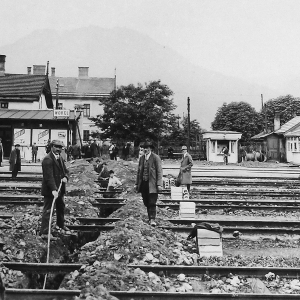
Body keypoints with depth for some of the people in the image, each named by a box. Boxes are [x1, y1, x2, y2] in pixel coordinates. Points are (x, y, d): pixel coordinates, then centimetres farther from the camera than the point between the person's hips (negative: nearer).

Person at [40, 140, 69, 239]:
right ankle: (44, 232, -1)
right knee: (47, 210, -5)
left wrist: (66, 177, -8)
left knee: (61, 207, 24)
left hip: (59, 188, 10)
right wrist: (53, 190, -35)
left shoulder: (60, 158, 10)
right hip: (50, 190, -10)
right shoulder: (48, 159, -20)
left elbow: (65, 170, 15)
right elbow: (49, 176, -28)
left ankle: (61, 224, 46)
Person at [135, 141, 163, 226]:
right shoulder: (141, 158, 12)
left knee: (152, 203, -6)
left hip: (152, 184, -5)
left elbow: (159, 171, -7)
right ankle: (150, 218, 20)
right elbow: (139, 171, 17)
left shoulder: (156, 158, -4)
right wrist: (137, 183, 12)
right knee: (146, 203, 9)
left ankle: (152, 219, -2)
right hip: (143, 184, 5)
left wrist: (159, 184, -14)